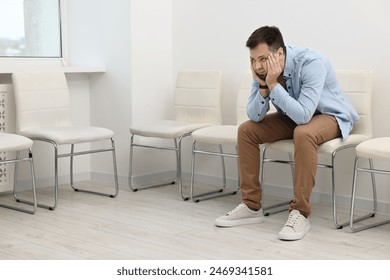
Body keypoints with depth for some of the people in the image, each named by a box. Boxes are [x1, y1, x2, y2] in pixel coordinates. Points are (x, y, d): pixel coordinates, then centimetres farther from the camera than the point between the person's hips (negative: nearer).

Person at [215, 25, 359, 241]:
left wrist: (273, 84, -39)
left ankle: (300, 213, -28)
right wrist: (262, 86, -28)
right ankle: (252, 206, -2)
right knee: (246, 130, -8)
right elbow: (255, 117, -12)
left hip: (329, 114, -6)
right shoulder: (262, 69, -14)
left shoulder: (311, 63, -33)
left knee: (303, 134, -38)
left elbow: (303, 116, -40)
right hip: (293, 116, 6)